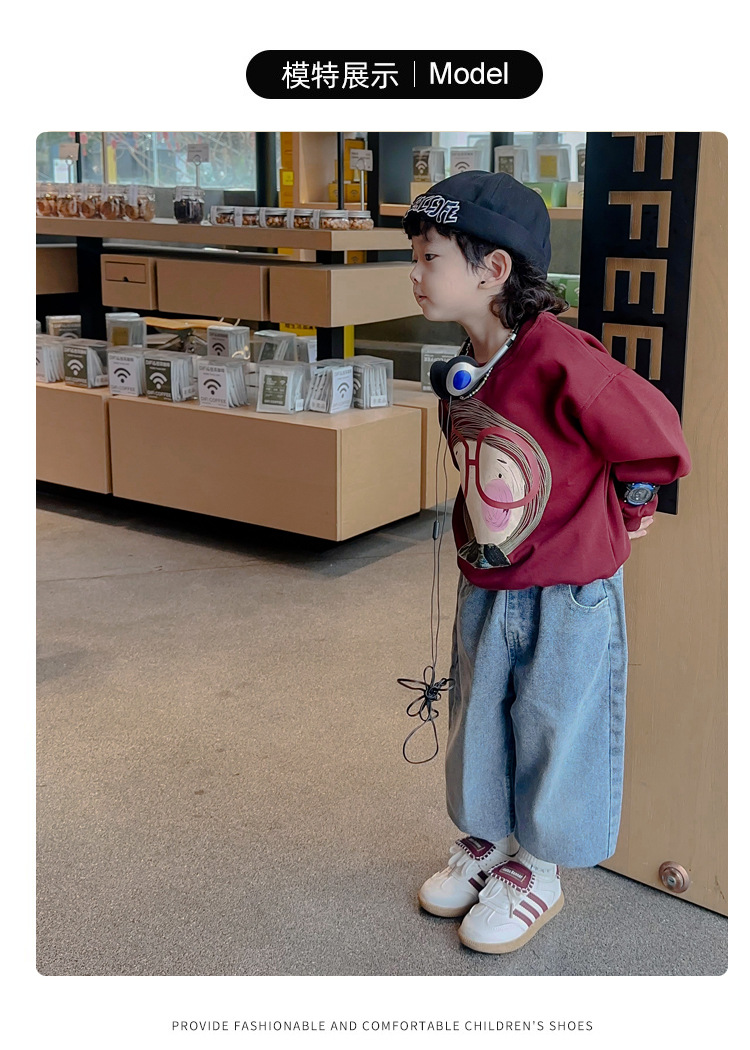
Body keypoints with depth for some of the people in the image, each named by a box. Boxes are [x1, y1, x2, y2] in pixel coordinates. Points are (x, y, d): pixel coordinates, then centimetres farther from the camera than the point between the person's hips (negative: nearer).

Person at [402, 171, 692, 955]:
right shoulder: (463, 371, 0)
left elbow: (657, 441, -15)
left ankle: (538, 869, 31)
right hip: (485, 587, 7)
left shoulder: (561, 362, -25)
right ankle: (486, 839, 41)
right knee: (479, 716, 19)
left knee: (555, 728, 10)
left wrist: (618, 515, -2)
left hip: (568, 594, -7)